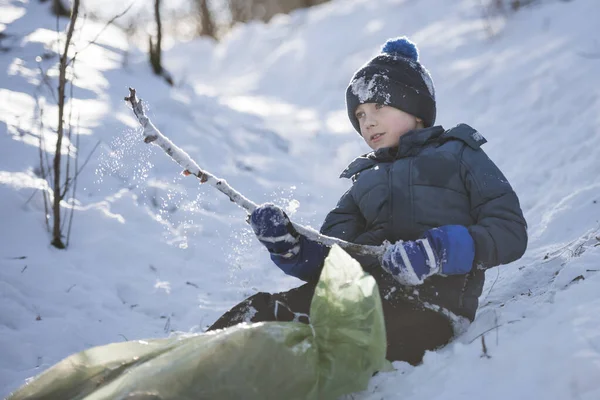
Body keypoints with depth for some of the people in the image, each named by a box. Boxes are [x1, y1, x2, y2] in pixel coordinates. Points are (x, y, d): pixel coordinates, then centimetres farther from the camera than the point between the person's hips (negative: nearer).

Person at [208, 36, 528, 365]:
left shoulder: (458, 153, 19)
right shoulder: (365, 181, 32)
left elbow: (510, 230, 4)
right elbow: (326, 261, 18)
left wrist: (438, 251, -12)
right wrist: (289, 247, -4)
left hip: (425, 304, -5)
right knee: (261, 310, -25)